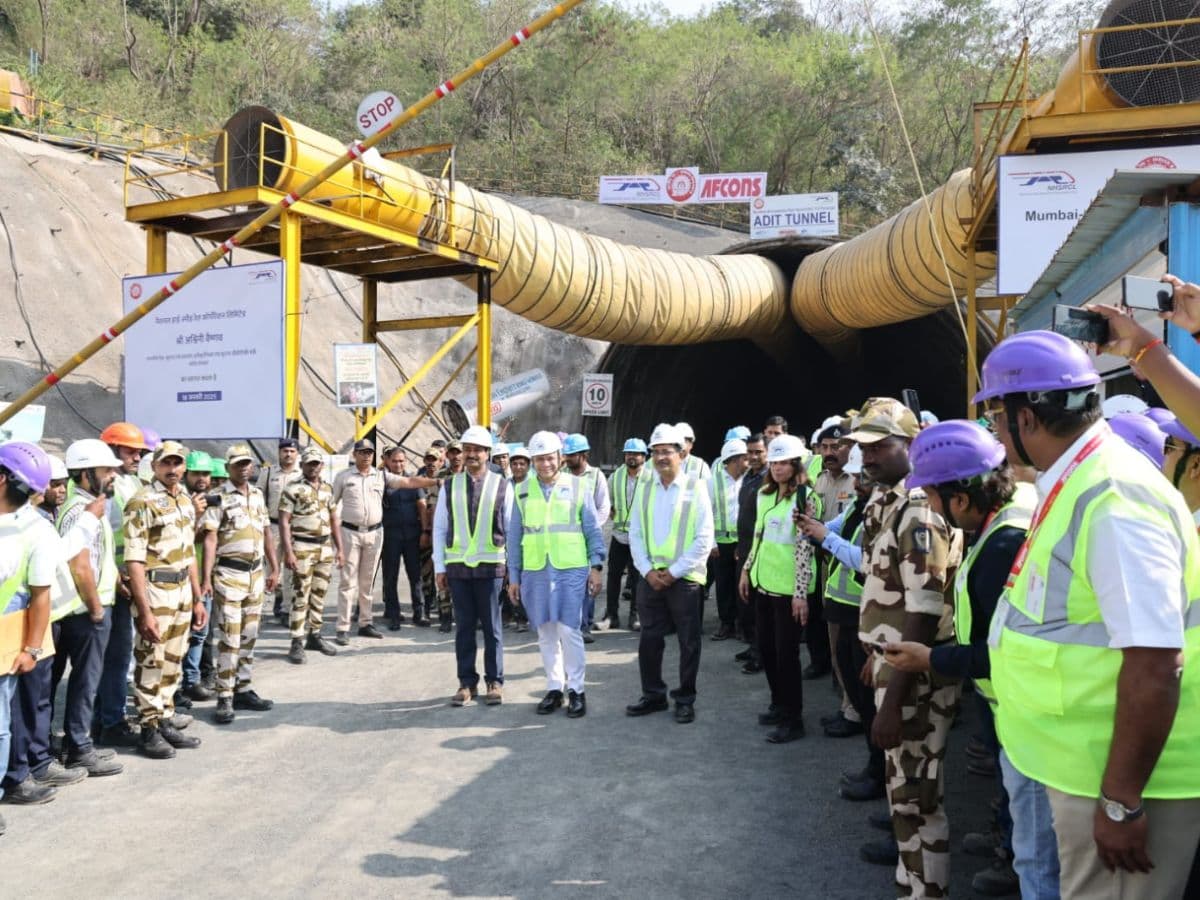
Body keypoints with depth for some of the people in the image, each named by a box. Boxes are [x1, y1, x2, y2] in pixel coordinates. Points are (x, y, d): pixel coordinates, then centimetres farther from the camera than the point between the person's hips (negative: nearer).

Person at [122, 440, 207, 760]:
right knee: (151, 662, 1)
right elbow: (134, 560, -17)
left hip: (183, 591, 7)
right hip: (155, 592, -7)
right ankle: (149, 730, 10)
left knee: (172, 661, 13)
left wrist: (197, 599, 16)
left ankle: (165, 720, 23)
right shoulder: (142, 503, -13)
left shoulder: (186, 501, 11)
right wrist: (145, 611, -20)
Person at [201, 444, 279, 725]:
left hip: (255, 573, 6)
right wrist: (207, 579, -18)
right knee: (229, 639, -6)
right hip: (229, 574, -6)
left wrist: (274, 568, 14)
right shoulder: (219, 498, -8)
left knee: (249, 636, 11)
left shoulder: (257, 495, 11)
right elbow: (210, 540, -12)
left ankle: (243, 690, 20)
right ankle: (225, 698, 0)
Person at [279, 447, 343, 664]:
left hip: (326, 548, 6)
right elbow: (284, 522, -9)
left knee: (319, 595, 11)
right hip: (303, 549, -5)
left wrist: (339, 548, 11)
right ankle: (297, 642, -1)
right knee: (301, 596, -5)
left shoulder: (328, 489, 12)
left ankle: (314, 635, 22)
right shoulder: (292, 490, -5)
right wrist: (288, 552, -16)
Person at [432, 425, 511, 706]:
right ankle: (467, 683, 17)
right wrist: (440, 567, 4)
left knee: (492, 627, 5)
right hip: (458, 566, 2)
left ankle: (495, 682, 16)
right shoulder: (450, 486, 7)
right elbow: (439, 528, 8)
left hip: (490, 566, -2)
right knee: (464, 627, 8)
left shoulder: (502, 486, 1)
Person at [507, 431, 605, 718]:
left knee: (568, 630, -6)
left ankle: (576, 689, 8)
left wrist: (596, 566, -3)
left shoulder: (578, 486, 2)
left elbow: (593, 531, 4)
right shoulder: (522, 491, 8)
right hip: (535, 572, 3)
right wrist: (514, 576, 9)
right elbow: (514, 537, 11)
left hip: (571, 570, -3)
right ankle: (554, 688, 20)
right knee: (546, 633, 8)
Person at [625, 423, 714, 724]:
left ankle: (685, 700, 19)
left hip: (684, 578, -4)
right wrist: (648, 570, -5)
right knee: (649, 640, 10)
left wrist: (674, 572, -12)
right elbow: (635, 534, 7)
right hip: (650, 577, 4)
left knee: (688, 642, 5)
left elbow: (704, 538, -9)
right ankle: (653, 695, 25)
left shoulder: (696, 487, -6)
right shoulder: (644, 489, 6)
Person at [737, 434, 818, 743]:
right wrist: (747, 570, 17)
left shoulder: (806, 498, -12)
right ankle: (779, 705, 31)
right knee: (766, 648, 14)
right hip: (763, 581, 7)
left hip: (788, 587, -7)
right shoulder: (765, 494, 10)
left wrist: (801, 592, -18)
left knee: (786, 653, -1)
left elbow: (805, 548, -16)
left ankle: (793, 719, 11)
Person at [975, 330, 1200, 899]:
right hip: (1085, 763, 9)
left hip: (1121, 777, -9)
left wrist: (1121, 801, -22)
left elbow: (1153, 663, -28)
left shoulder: (1112, 497, -25)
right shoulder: (1073, 483, 6)